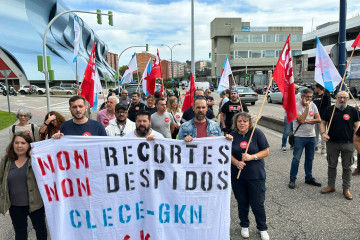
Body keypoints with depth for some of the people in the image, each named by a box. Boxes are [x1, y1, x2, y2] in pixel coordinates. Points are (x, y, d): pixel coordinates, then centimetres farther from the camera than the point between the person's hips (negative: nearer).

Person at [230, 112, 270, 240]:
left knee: (257, 203, 5)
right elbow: (228, 153, 4)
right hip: (237, 175, 2)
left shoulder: (257, 133, -7)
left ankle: (262, 228, 28)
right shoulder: (232, 135, 0)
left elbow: (266, 151, -6)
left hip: (256, 175, -2)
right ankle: (244, 226, 37)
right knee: (242, 202, 14)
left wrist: (252, 157, -20)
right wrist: (236, 162, -15)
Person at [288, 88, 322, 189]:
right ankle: (292, 179, 6)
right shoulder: (297, 106, -10)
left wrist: (307, 121, -12)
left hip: (311, 136, 6)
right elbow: (301, 120, -23)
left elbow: (318, 119, 1)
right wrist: (307, 106, -20)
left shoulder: (313, 105, 7)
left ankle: (309, 178, 27)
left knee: (309, 158, 14)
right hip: (300, 136, -6)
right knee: (296, 159, -4)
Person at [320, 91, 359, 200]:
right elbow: (323, 123, 7)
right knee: (331, 166, 12)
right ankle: (331, 186, 27)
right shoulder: (329, 110, 2)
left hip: (348, 144, -1)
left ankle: (346, 189, 23)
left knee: (347, 167, 9)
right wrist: (323, 133, -10)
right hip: (332, 143, 1)